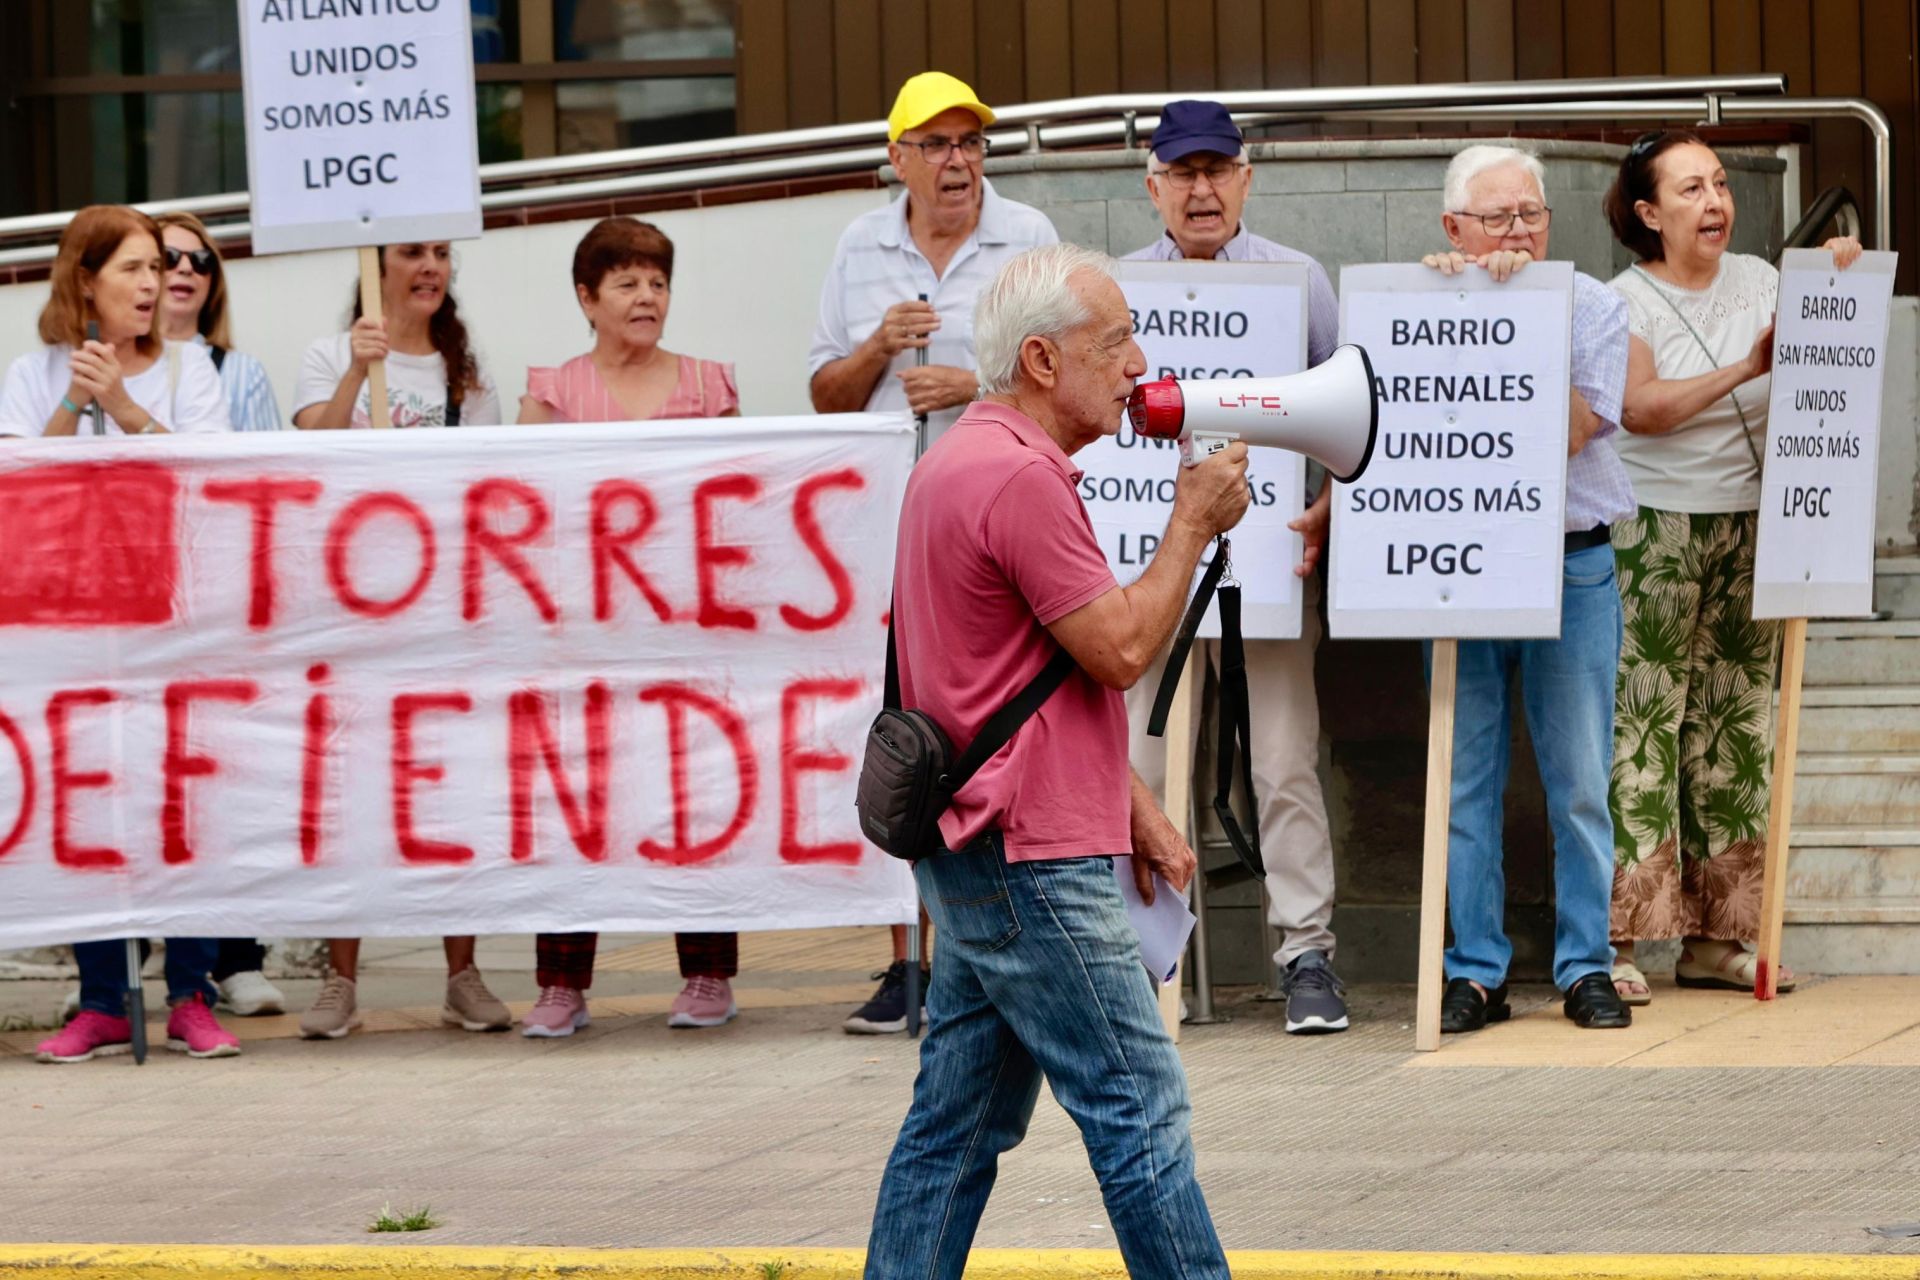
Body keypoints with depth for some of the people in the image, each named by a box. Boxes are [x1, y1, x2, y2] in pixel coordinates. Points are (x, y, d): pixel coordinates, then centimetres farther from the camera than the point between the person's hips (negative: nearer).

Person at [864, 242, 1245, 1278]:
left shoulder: (964, 458, 18)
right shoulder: (1018, 476, -18)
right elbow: (1122, 650, -18)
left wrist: (1132, 805, 21)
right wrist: (1194, 525, -6)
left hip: (973, 853, 11)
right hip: (1031, 858, -11)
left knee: (959, 1124, 10)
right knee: (1139, 1109, -5)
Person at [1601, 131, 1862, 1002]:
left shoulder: (1757, 280, 10)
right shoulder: (1624, 301, -5)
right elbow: (1639, 407, -19)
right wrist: (1743, 370, -25)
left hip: (1749, 527, 5)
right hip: (1654, 529, -5)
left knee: (1736, 727, 5)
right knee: (1639, 727, -9)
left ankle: (1715, 942, 10)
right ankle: (1615, 942, -8)